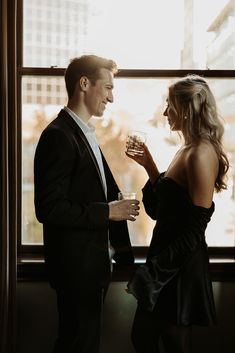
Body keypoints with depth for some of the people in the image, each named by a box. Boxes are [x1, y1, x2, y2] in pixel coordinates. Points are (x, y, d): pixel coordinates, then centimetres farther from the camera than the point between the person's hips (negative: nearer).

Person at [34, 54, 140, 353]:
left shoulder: (84, 133, 12)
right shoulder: (58, 136, -19)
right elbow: (49, 208, -24)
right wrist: (108, 211, -20)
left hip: (92, 262, 9)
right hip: (76, 265, -9)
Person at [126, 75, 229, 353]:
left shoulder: (201, 153, -18)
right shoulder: (187, 150, 10)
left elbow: (195, 227, -21)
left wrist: (155, 271, -19)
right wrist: (149, 166, 5)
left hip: (180, 268, -9)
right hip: (165, 256, 9)